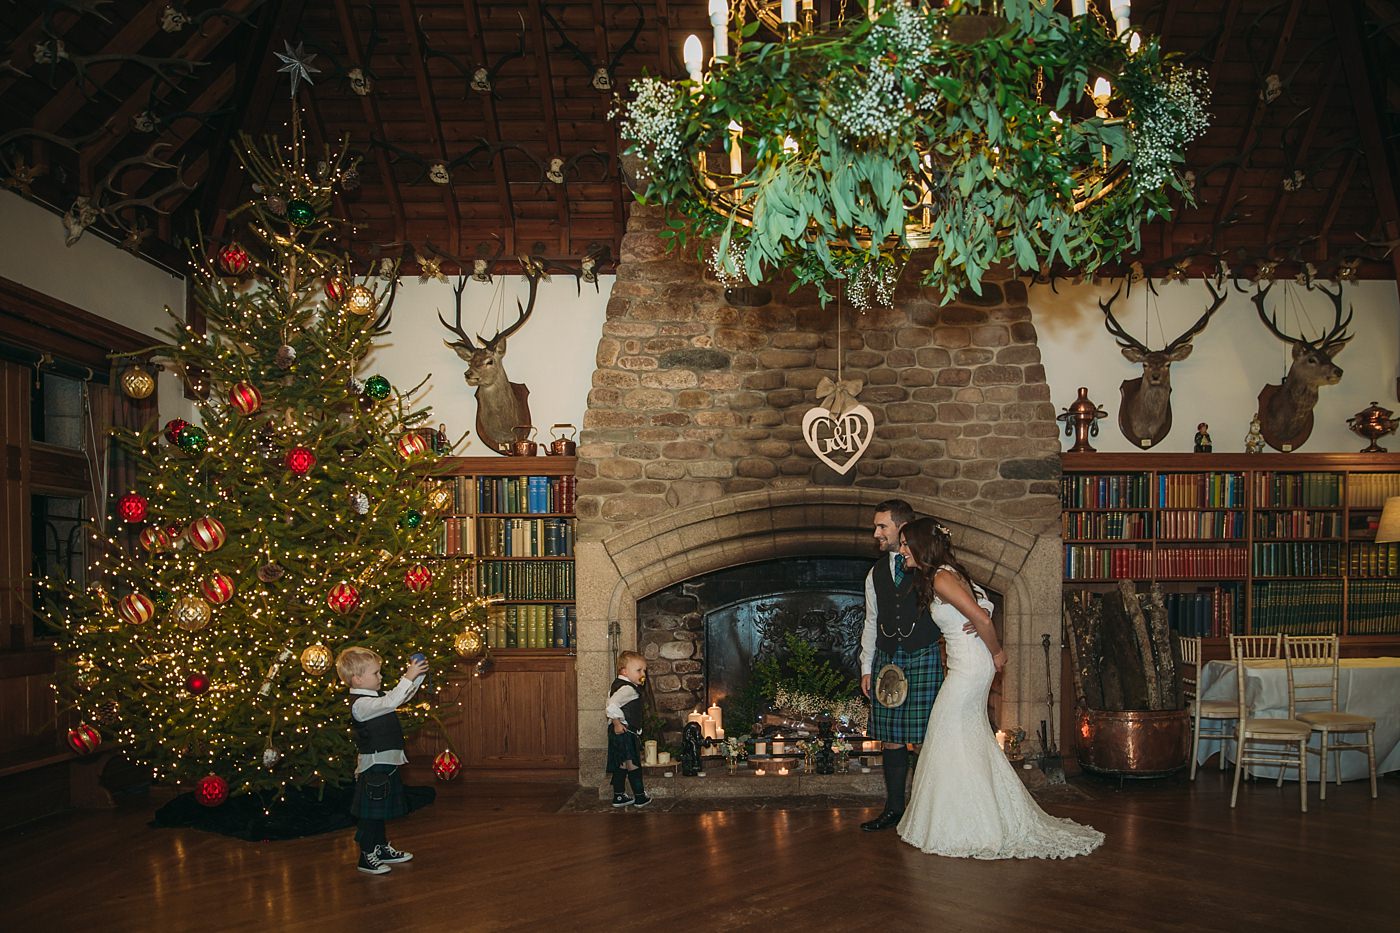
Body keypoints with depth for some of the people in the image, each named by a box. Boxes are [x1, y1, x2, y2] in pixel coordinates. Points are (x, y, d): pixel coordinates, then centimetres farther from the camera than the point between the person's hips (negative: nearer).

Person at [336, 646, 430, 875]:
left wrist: (418, 676, 6)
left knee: (380, 811, 20)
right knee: (371, 814, -1)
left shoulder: (375, 697, 10)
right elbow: (391, 702, -36)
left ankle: (382, 849, 32)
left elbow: (404, 696, 20)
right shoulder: (360, 704, -21)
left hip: (385, 764, 10)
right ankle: (367, 857, 8)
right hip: (373, 767, -10)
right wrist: (408, 677, -33)